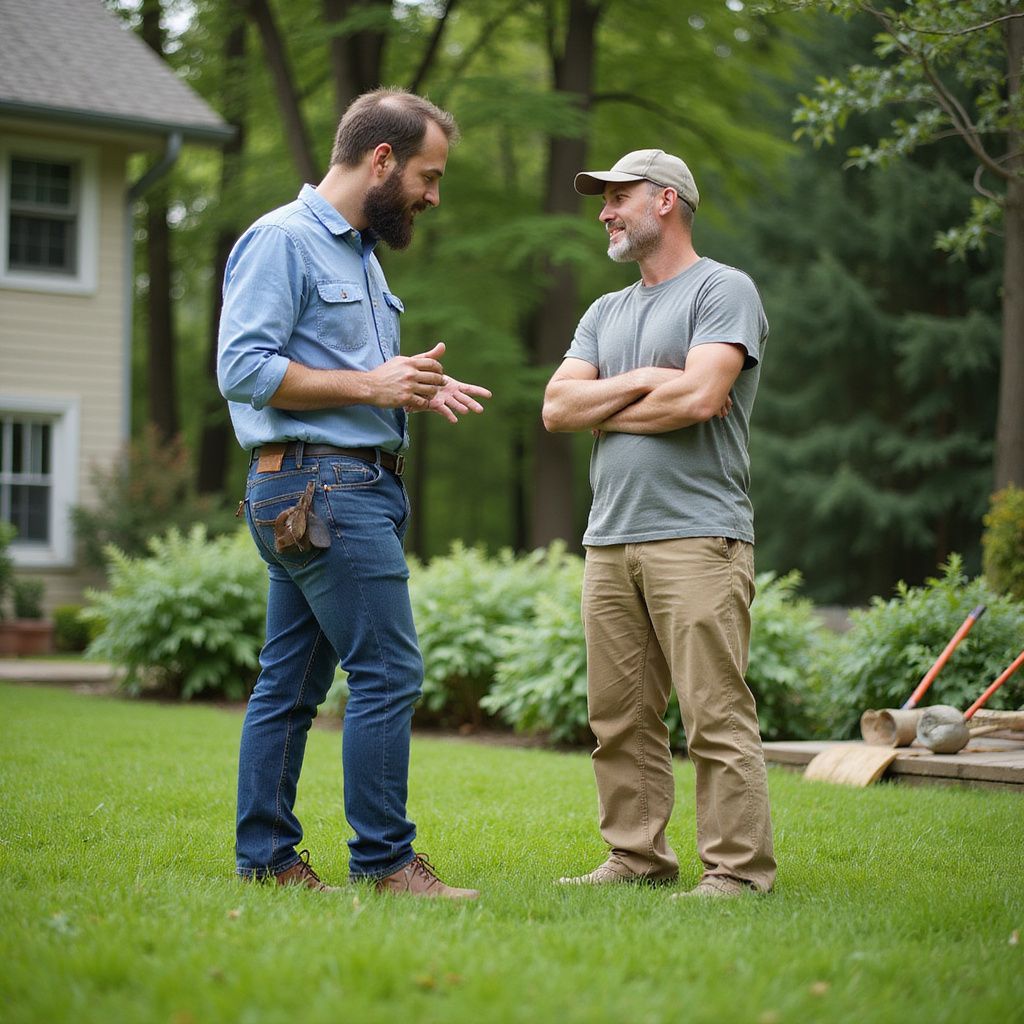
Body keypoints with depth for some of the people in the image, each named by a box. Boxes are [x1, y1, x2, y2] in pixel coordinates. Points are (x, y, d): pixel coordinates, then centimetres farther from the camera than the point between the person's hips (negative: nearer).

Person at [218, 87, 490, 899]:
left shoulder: (359, 251, 21)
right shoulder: (282, 240, -9)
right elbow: (243, 368, -18)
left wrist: (416, 390, 8)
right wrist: (370, 384, -18)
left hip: (358, 486, 10)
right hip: (320, 487, -10)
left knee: (291, 682, 10)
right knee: (389, 671, -9)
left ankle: (266, 855, 15)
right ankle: (383, 858, -3)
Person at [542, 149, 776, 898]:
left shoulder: (724, 290, 0)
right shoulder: (606, 313, 23)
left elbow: (697, 396, -14)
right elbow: (557, 407, 10)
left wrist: (603, 413, 1)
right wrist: (643, 379, -4)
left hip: (698, 536, -7)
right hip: (610, 540, 7)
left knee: (716, 716, -9)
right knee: (620, 717, 8)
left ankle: (739, 868, -4)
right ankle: (638, 855, 16)